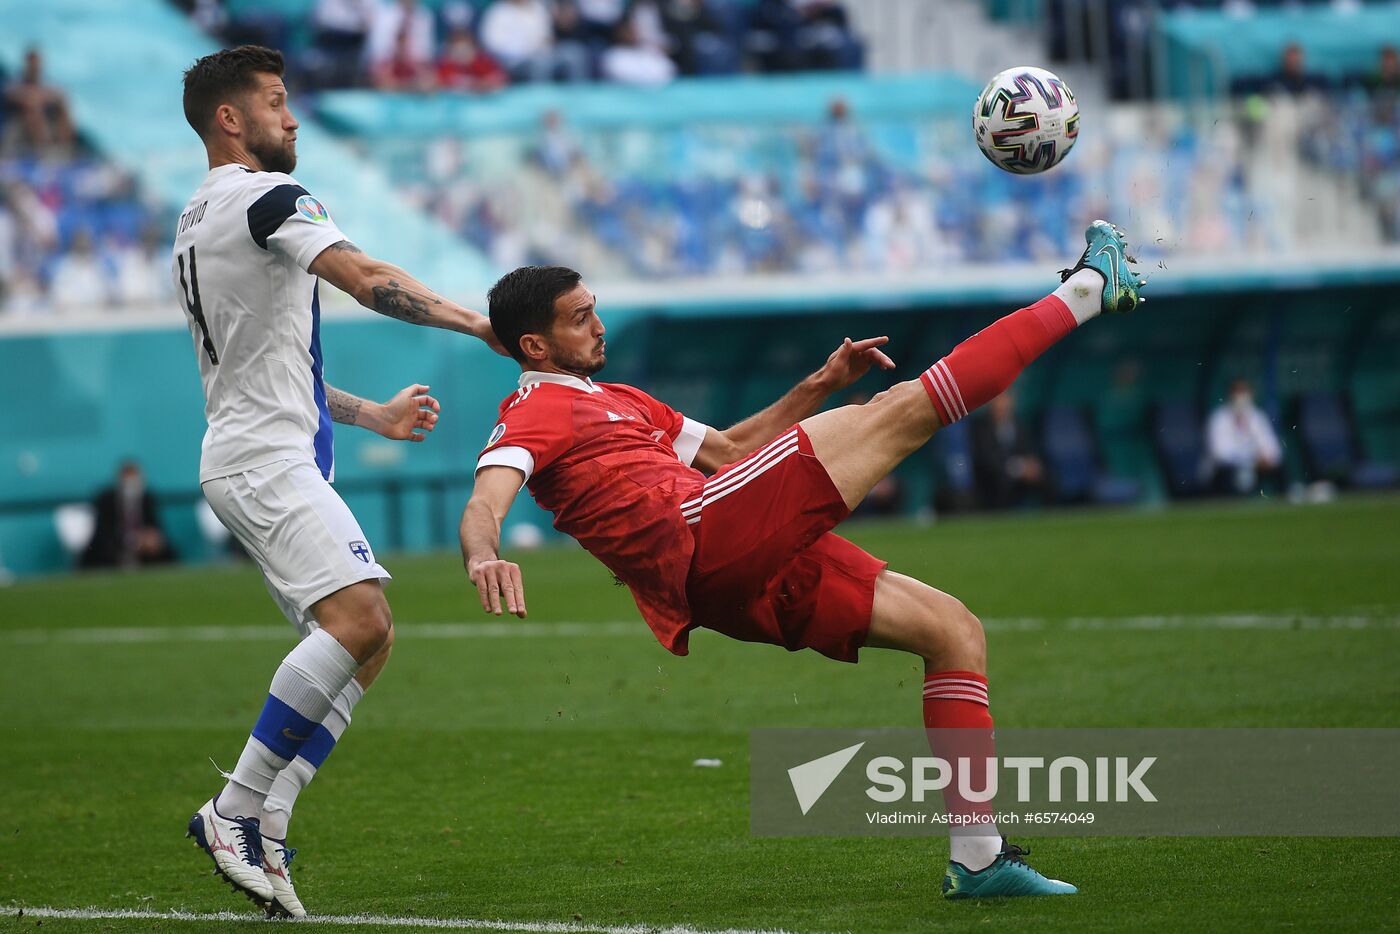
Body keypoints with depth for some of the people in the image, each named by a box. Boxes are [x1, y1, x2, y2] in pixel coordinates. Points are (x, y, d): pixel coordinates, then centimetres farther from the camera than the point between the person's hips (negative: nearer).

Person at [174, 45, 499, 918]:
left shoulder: (197, 224, 23)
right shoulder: (266, 198, -9)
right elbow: (369, 281, -23)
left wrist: (372, 414, 31)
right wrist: (479, 323, -18)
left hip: (269, 458, 11)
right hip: (266, 460, -11)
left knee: (367, 637, 6)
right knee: (359, 618, -23)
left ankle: (265, 829, -2)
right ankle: (236, 810, -21)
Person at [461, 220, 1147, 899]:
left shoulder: (617, 401, 31)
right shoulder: (534, 412, 3)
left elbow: (727, 447, 37)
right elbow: (485, 503, -15)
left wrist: (821, 386, 26)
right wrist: (484, 558, -39)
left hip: (753, 580, 10)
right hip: (707, 537, -10)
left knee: (953, 628, 7)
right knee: (901, 411, -9)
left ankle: (976, 857, 1)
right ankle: (1084, 291, 1)